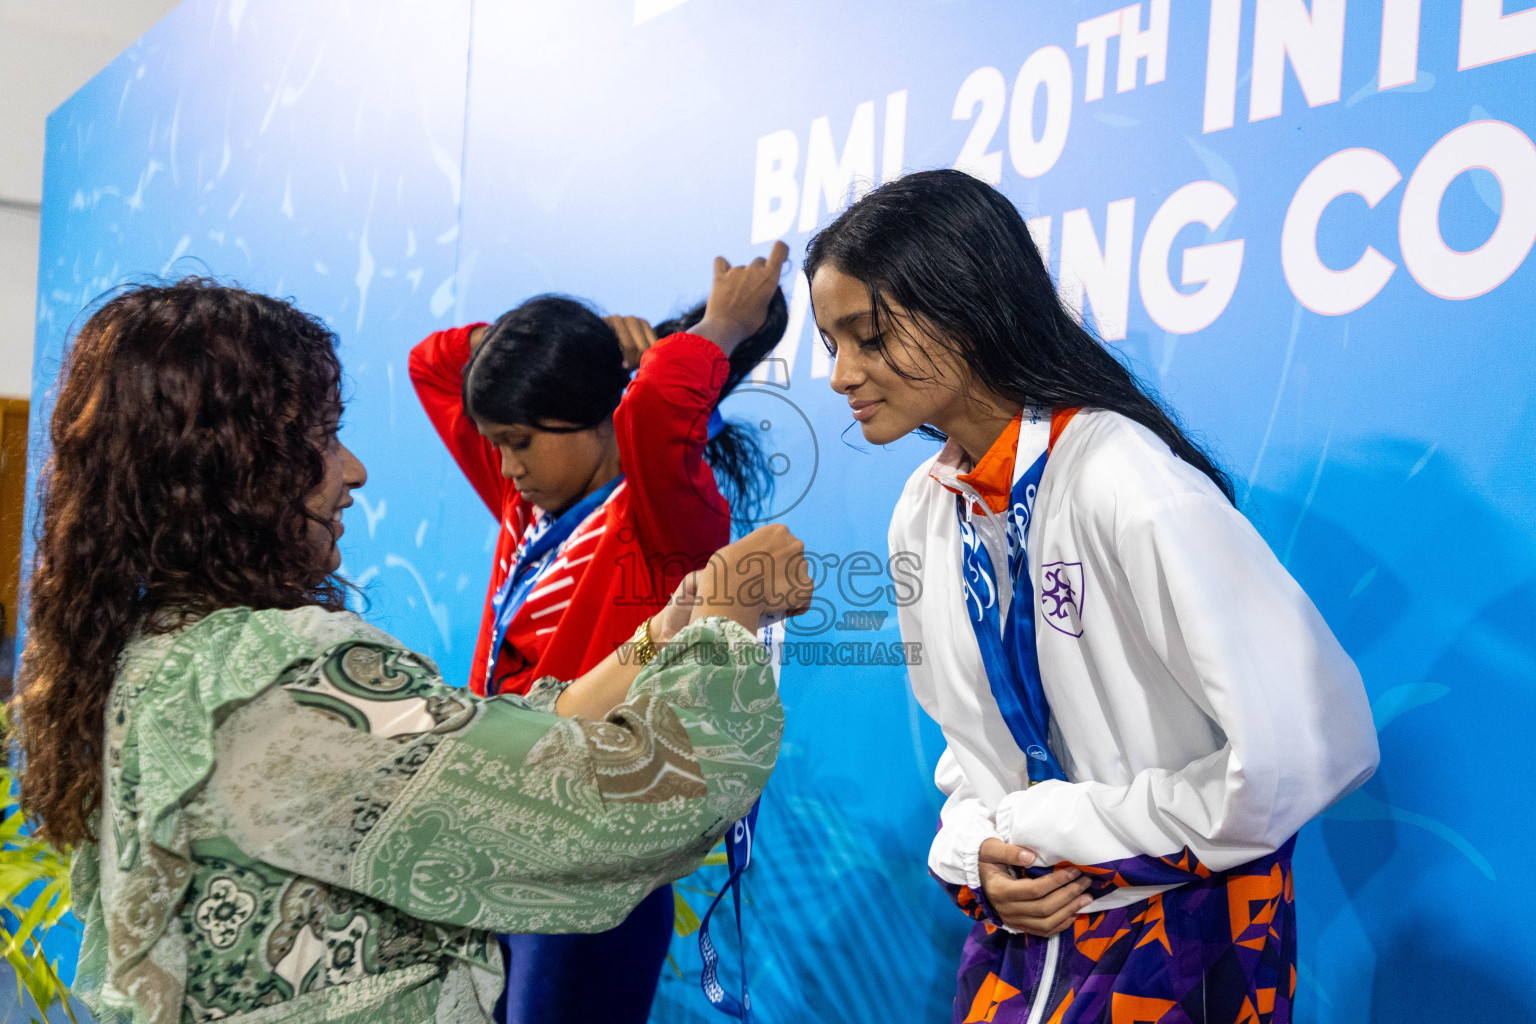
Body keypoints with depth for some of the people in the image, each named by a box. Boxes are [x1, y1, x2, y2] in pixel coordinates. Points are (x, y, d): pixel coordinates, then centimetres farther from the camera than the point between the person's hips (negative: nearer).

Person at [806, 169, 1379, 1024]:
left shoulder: (1128, 483, -24)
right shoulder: (925, 511, 1)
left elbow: (1305, 753, -29)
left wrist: (1049, 823, -18)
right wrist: (975, 849, -8)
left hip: (1176, 932, -6)